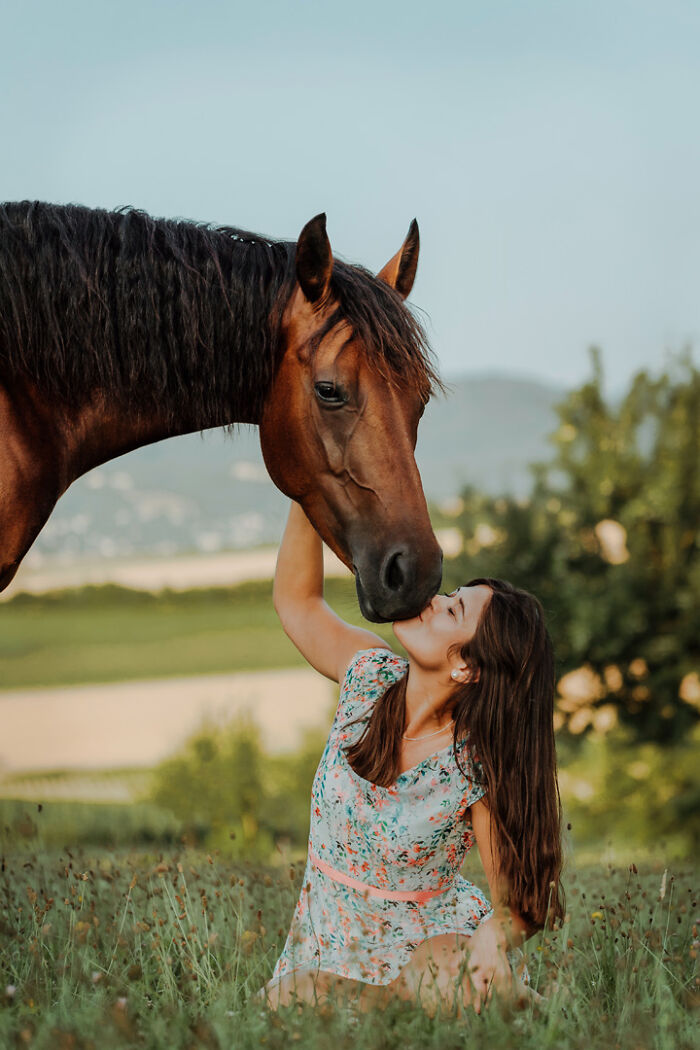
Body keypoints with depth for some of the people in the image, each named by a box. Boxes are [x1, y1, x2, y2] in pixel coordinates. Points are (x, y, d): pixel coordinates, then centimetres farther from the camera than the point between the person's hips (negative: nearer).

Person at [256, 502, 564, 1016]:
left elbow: (521, 900, -16)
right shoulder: (371, 676, -9)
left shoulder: (480, 770, -22)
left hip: (428, 950, -5)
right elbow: (297, 602, 3)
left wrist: (496, 933, -40)